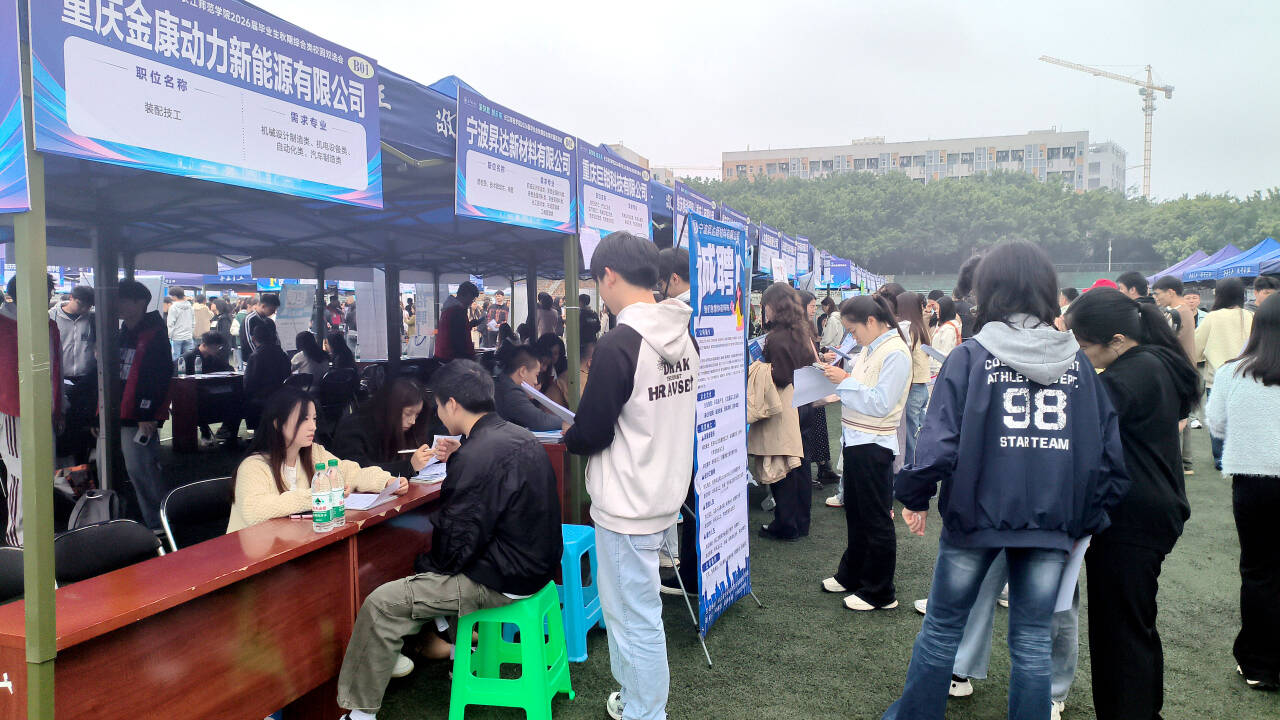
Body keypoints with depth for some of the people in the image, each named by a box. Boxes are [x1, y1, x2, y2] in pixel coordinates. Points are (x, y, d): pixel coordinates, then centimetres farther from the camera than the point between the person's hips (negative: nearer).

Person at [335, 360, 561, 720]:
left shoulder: (478, 456, -25)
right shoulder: (518, 435, 3)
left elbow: (456, 546, -20)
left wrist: (425, 564, -1)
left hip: (503, 581, -10)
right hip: (536, 563, 10)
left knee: (381, 604, -7)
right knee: (430, 569, 34)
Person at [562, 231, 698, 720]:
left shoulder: (619, 344, -21)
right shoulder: (683, 336, 3)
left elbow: (591, 433, -17)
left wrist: (569, 436, 5)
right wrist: (588, 427, 13)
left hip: (628, 506, -9)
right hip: (664, 493, 9)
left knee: (636, 619, 5)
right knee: (621, 603, 24)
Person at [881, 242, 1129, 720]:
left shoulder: (971, 356, -10)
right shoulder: (1078, 362, 1)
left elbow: (940, 439, -16)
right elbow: (1109, 450, 2)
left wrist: (913, 496, -2)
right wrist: (1089, 516, 12)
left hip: (976, 517, -2)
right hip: (1051, 524, 3)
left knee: (942, 626, 15)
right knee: (1033, 640, 14)